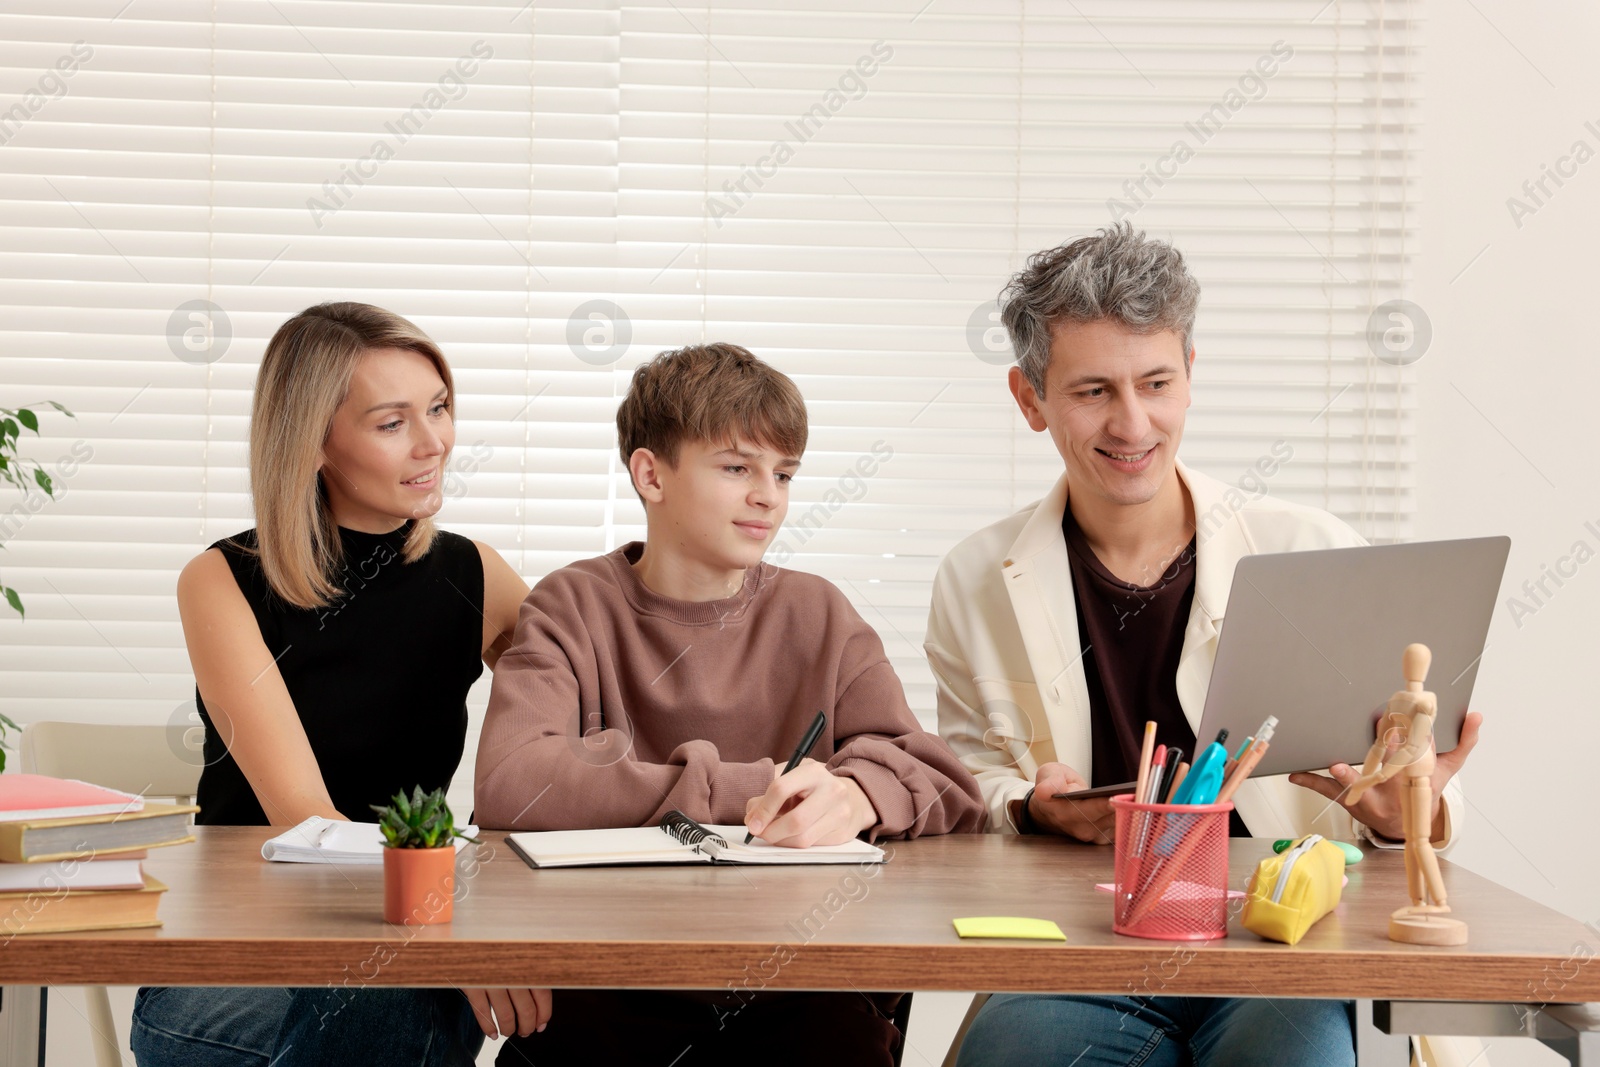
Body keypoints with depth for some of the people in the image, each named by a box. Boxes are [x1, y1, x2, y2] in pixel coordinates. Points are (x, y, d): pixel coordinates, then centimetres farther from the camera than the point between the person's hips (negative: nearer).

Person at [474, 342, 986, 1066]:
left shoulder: (817, 617, 11)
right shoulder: (573, 609, 4)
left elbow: (947, 789, 2)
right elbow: (509, 784, -14)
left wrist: (855, 797, -22)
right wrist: (745, 790, -17)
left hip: (795, 986, 1)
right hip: (610, 989, -1)